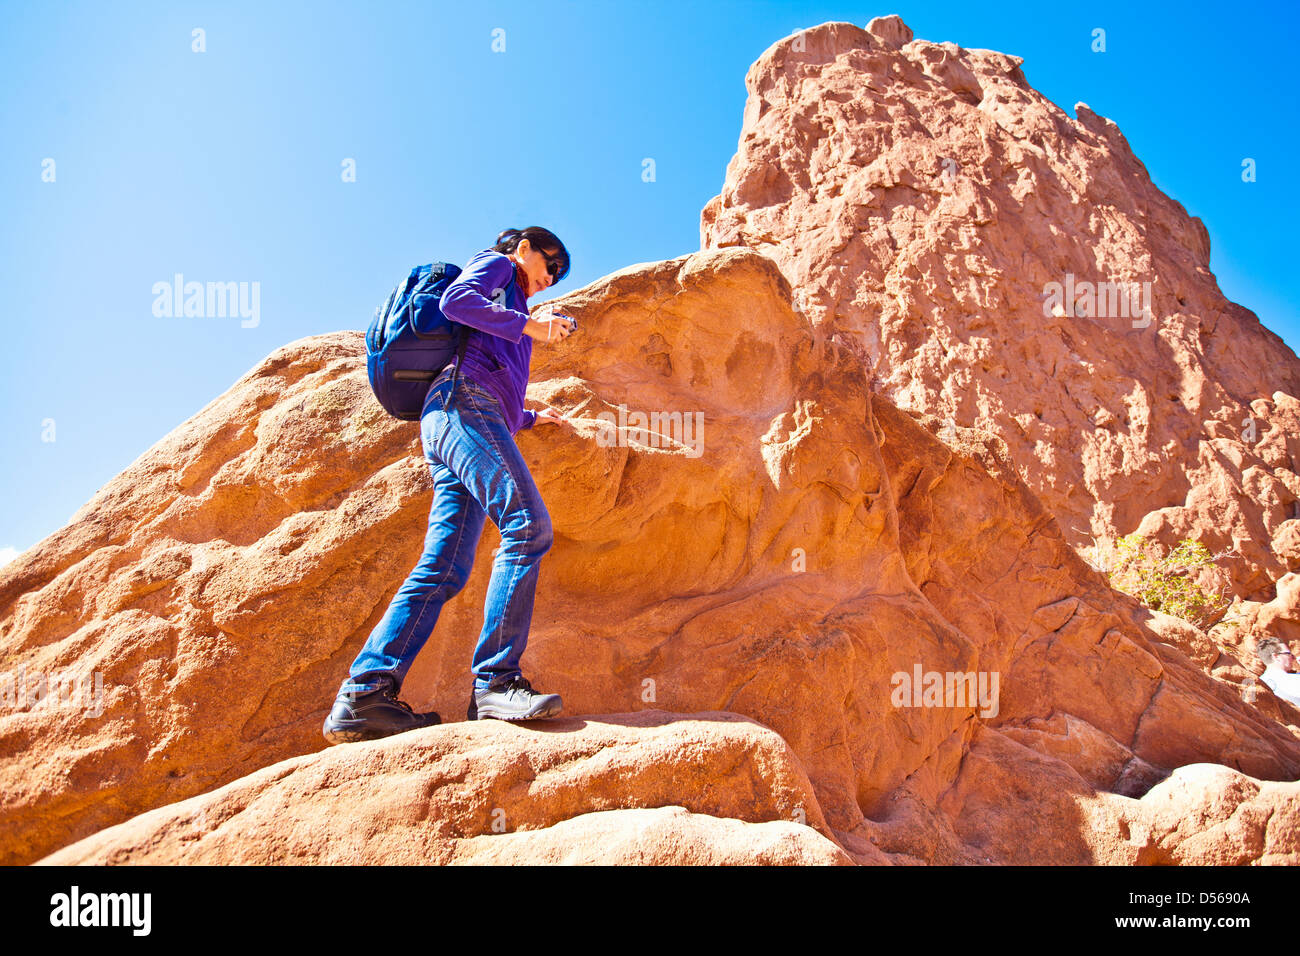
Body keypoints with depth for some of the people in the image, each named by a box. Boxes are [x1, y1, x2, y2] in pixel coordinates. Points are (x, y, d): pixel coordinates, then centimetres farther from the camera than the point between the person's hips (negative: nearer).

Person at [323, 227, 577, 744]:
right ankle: (496, 681, -29)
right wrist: (528, 326, -7)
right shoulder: (494, 264, 17)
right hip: (465, 397, -9)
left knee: (444, 567, -5)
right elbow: (455, 300, -7)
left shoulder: (509, 308, 39)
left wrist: (529, 417, 46)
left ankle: (362, 696, -13)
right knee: (528, 526, -23)